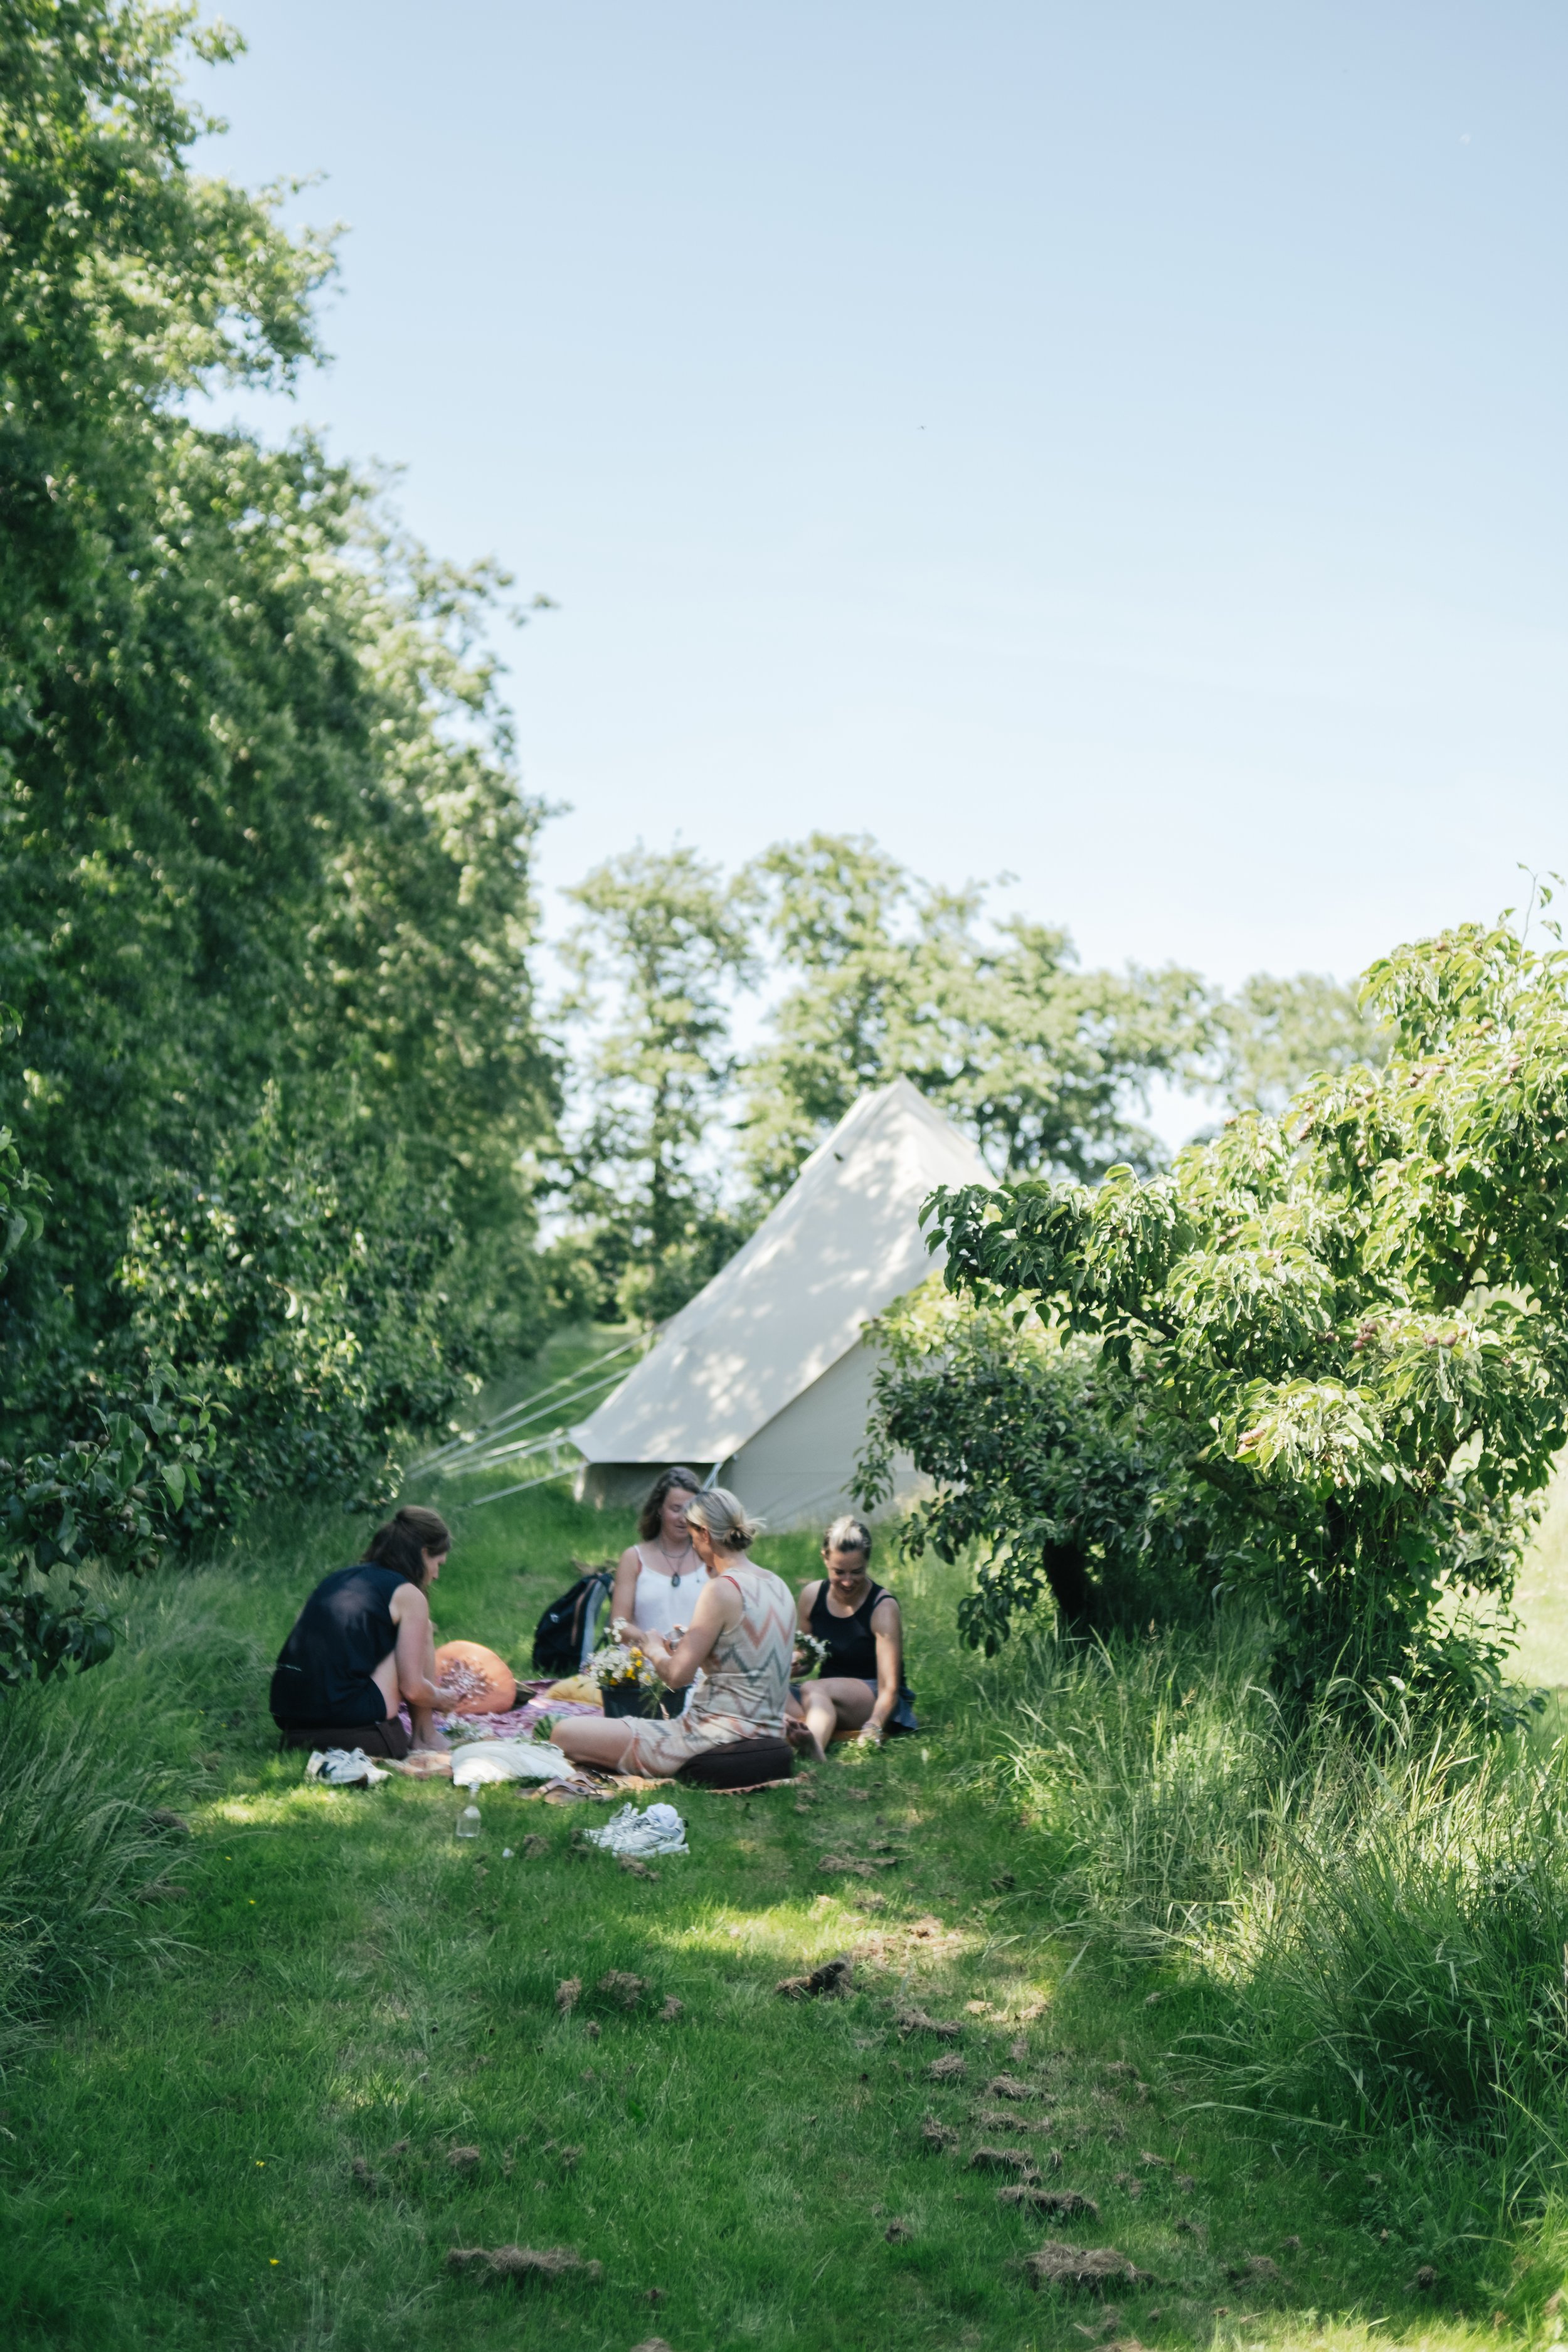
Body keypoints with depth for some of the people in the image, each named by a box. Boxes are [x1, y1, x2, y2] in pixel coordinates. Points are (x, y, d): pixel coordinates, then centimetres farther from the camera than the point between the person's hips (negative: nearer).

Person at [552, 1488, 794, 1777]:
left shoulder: (723, 1589, -15)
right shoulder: (778, 1586, 9)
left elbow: (677, 1675, -15)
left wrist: (653, 1649, 4)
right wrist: (689, 1644, 16)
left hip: (716, 1740, -9)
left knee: (564, 1735, -6)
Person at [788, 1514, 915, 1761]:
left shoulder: (883, 1607, -13)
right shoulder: (812, 1595, 2)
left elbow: (889, 1688, -20)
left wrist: (873, 1728, -40)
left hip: (877, 1704, -5)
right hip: (827, 1703, 5)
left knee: (813, 1689, -36)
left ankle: (814, 1752, -67)